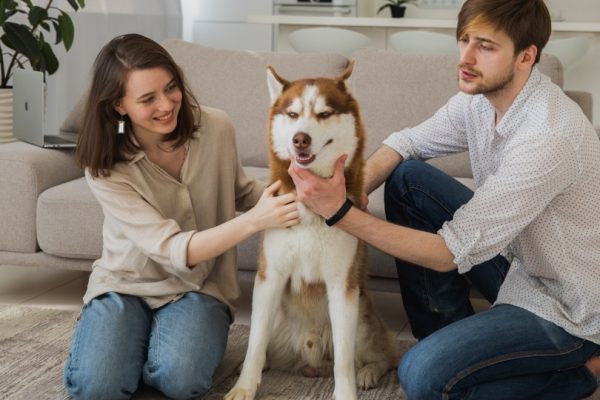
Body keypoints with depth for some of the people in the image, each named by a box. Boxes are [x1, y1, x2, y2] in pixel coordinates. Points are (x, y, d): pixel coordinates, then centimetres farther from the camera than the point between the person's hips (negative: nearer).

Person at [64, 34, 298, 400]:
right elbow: (172, 251, -28)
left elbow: (238, 190, 9)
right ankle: (133, 339, 8)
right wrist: (254, 221, -41)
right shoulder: (106, 168, -19)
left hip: (200, 285, 1)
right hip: (126, 284, 0)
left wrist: (280, 195, -13)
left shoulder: (216, 127, -13)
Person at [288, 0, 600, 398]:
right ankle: (452, 340, 9)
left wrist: (342, 214, -33)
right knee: (407, 177, -2)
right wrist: (350, 192, -17)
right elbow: (404, 144, 5)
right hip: (518, 260, 8)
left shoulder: (549, 138, -32)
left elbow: (451, 253, -29)